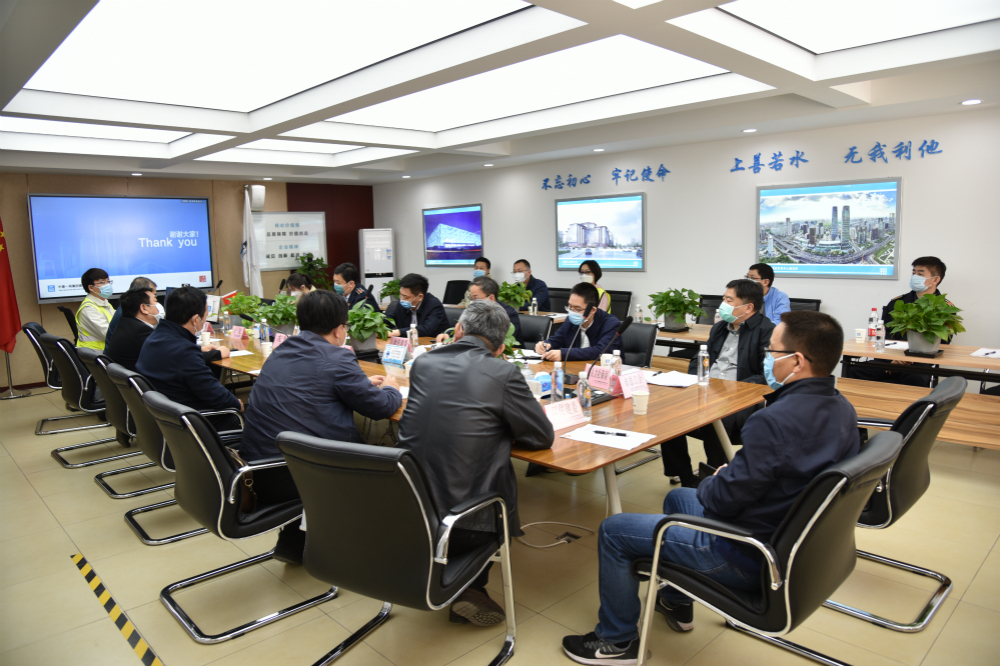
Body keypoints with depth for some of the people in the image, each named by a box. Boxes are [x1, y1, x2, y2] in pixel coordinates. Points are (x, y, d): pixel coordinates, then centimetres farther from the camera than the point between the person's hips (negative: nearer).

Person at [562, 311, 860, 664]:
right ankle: (676, 602, 46)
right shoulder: (842, 409, -3)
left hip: (748, 557, -9)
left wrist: (714, 481, -4)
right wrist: (732, 474, 2)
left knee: (613, 531, 2)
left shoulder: (775, 421, -33)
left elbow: (723, 499, -26)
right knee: (677, 497, 31)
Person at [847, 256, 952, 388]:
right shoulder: (897, 302, 18)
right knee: (855, 370, -25)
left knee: (916, 380, -40)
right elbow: (884, 335, 11)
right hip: (890, 360, 4)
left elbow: (941, 344, -1)